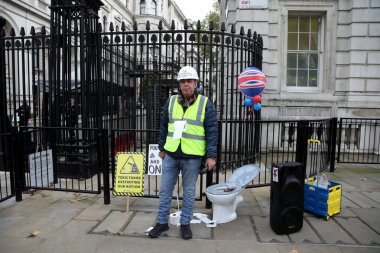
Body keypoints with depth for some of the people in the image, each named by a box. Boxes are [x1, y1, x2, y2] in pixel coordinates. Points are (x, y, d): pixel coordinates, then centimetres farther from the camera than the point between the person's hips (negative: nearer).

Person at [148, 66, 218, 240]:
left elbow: (212, 131, -6)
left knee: (189, 192, 11)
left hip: (192, 157, -3)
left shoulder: (205, 103, -4)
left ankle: (185, 223, 29)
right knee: (165, 190, 11)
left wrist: (211, 156, -10)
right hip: (171, 155, 3)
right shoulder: (171, 101, 6)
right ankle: (162, 222, 29)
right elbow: (164, 126, 13)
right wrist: (162, 148, 12)